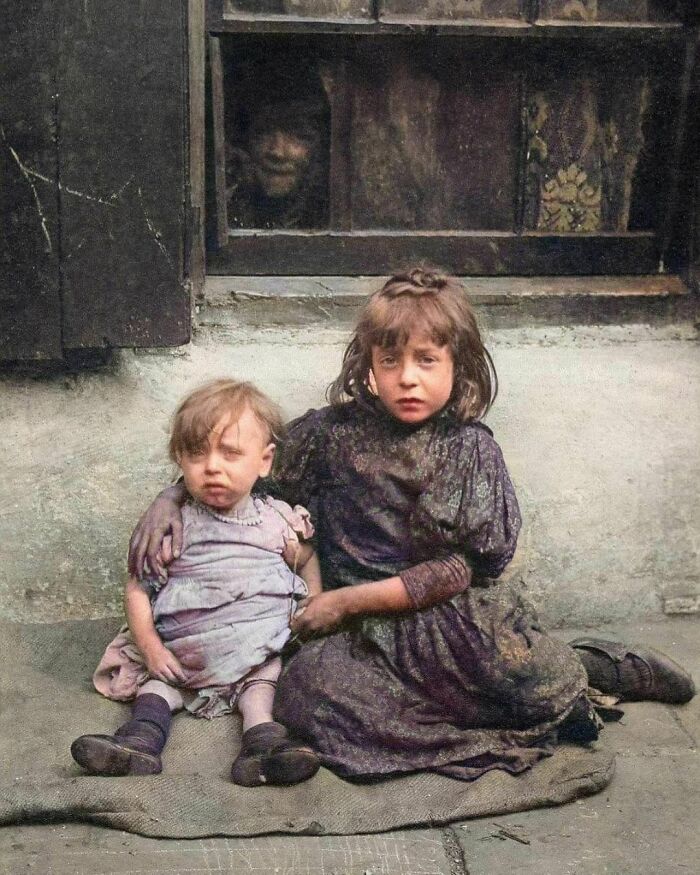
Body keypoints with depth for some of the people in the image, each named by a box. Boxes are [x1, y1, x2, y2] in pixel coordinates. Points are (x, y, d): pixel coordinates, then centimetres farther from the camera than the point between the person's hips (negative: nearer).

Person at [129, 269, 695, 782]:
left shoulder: (472, 449, -1)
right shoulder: (331, 434, 3)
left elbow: (467, 568, -6)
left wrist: (350, 599, -10)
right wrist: (171, 498, -1)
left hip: (456, 613, -2)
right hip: (364, 633, 3)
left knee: (532, 680, -32)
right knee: (306, 689, -30)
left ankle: (575, 669, 8)